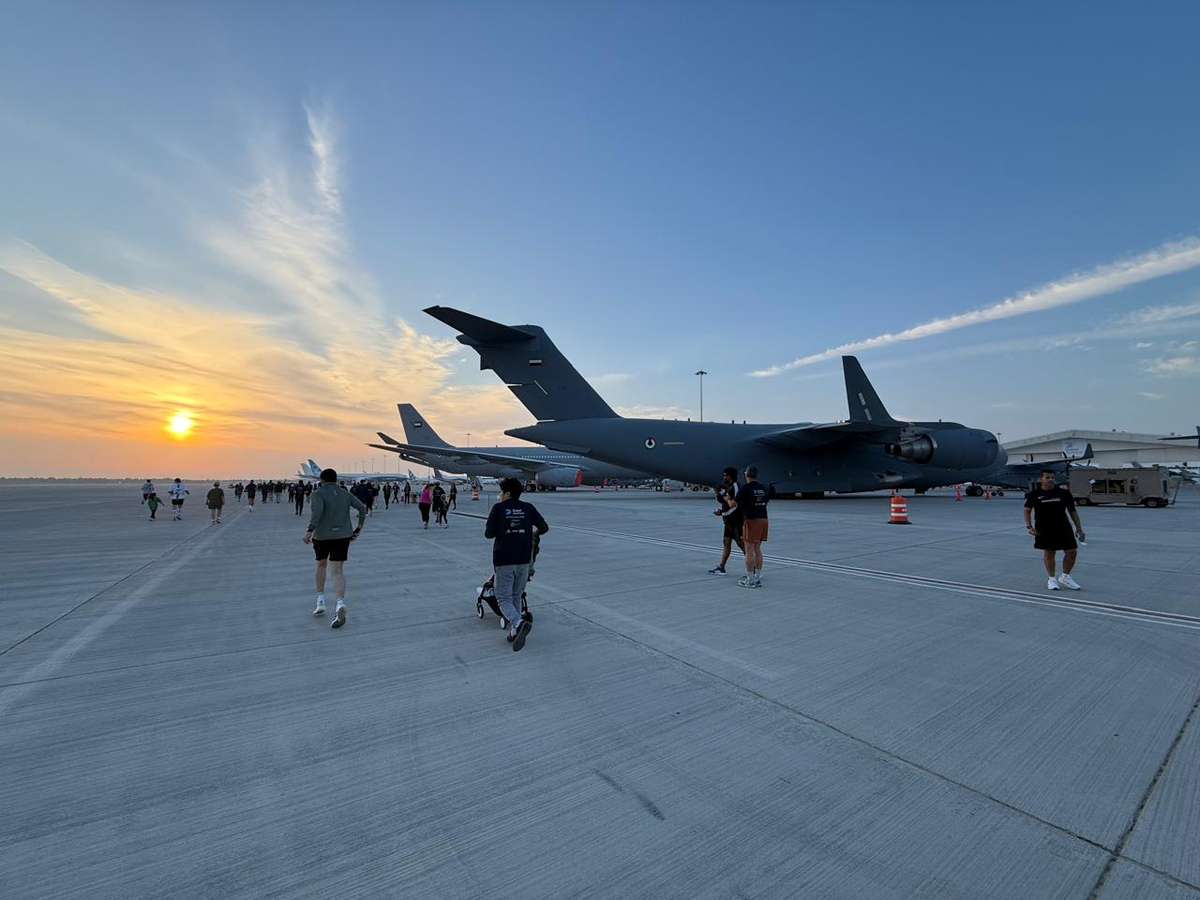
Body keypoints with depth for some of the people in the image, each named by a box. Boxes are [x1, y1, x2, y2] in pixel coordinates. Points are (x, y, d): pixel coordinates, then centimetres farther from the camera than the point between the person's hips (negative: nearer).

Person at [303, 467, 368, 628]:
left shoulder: (318, 493, -5)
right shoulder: (345, 494, 8)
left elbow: (317, 511, -23)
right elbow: (362, 507, 2)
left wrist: (309, 530, -23)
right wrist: (359, 528, 9)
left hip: (322, 536, -2)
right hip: (342, 536, 2)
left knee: (321, 565, 24)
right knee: (337, 571, -2)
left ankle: (320, 602, 25)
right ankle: (340, 604, -24)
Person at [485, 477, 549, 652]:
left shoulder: (498, 508, -5)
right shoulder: (528, 508, 5)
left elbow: (488, 534, -5)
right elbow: (544, 527, 8)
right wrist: (532, 532, 27)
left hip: (503, 560, -4)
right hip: (524, 560, 4)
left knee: (503, 598, 3)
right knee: (516, 596, 19)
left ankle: (519, 623, -22)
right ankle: (514, 631, 17)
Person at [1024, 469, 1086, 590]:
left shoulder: (1064, 492, 0)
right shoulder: (1034, 494, -4)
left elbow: (1072, 511, 6)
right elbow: (1027, 510, 2)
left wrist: (1079, 528, 3)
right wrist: (1029, 526, -9)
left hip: (1063, 527, 2)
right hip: (1044, 529, -2)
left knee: (1072, 552, 2)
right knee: (1048, 553, 4)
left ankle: (1065, 577, 23)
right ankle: (1051, 579, 19)